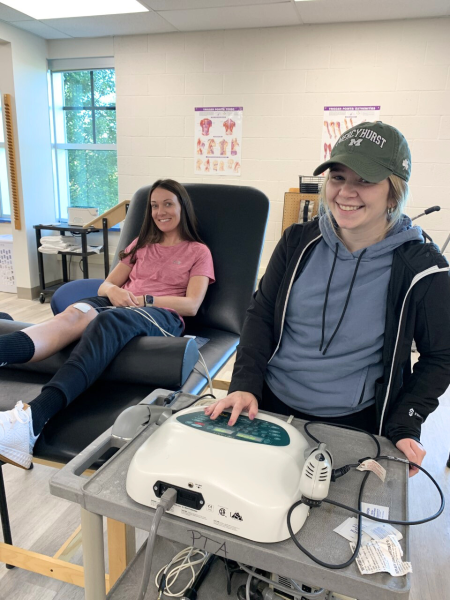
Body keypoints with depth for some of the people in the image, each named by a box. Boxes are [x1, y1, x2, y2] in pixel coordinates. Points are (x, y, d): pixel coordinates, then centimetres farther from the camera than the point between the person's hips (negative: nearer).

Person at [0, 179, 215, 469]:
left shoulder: (198, 251, 13)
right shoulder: (141, 244, 27)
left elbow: (192, 305, -1)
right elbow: (106, 284, 19)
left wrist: (144, 299, -12)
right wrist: (113, 290, -6)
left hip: (163, 315, -4)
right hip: (120, 306, 5)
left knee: (108, 320, -38)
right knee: (76, 313, -31)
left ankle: (32, 419, -59)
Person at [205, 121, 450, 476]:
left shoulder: (421, 269, -14)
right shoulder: (299, 242, -7)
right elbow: (261, 314, 0)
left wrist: (404, 428, -10)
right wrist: (245, 385, -11)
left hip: (352, 424, -2)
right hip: (269, 406, 3)